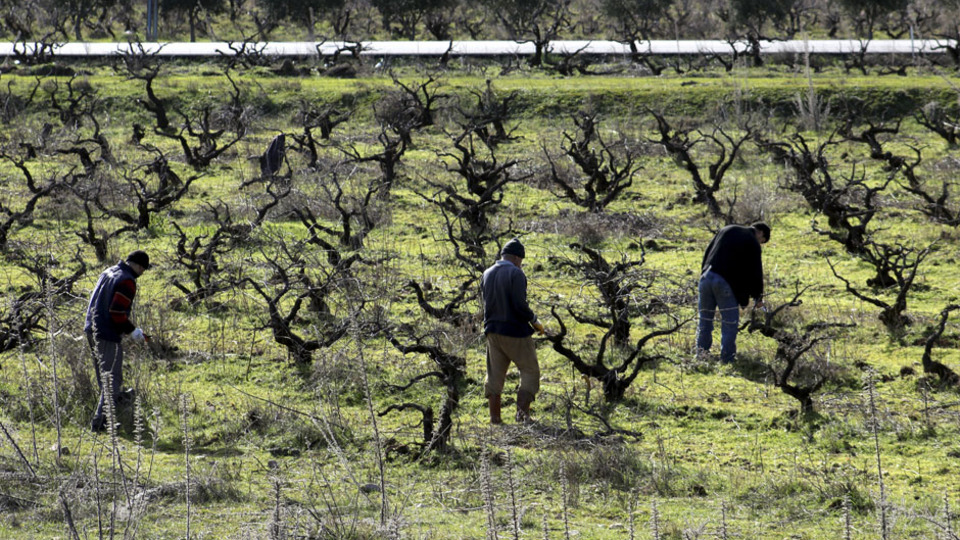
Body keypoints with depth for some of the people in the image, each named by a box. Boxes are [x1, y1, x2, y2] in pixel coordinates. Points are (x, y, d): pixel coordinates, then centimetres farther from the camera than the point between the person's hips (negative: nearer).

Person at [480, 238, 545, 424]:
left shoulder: (486, 275, 8)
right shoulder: (515, 274, -13)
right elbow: (520, 305, -19)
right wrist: (535, 321, -6)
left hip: (493, 331, 6)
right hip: (515, 332, -6)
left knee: (495, 375, 9)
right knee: (530, 371, 4)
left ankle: (494, 417, 7)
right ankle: (522, 412, -8)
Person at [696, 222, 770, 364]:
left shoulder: (728, 230, 18)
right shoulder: (753, 244, 1)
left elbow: (708, 253, 19)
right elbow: (755, 271, 2)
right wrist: (758, 297, 12)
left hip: (707, 277, 6)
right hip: (726, 283, -6)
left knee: (705, 320, 14)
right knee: (730, 322, 2)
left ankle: (701, 355, 17)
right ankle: (727, 358, 0)